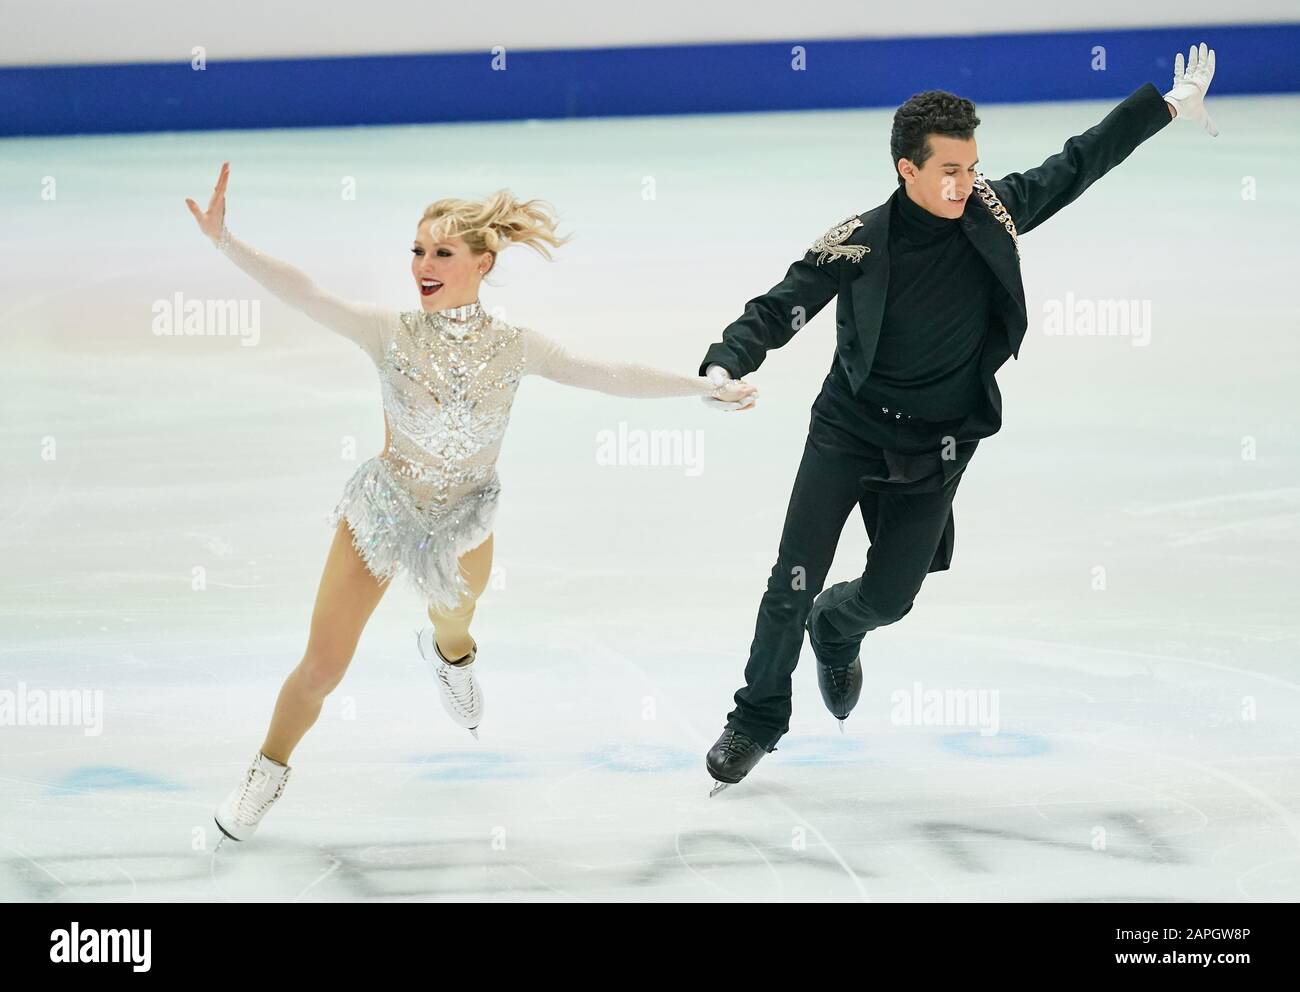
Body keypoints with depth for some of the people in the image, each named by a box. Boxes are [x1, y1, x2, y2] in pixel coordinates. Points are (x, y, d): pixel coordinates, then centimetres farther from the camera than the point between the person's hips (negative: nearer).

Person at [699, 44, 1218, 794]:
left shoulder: (993, 211, -9)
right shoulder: (857, 245, -18)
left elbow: (1077, 164, 2)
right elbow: (776, 311, -16)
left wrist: (1171, 105, 6)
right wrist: (725, 366, -35)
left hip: (935, 450, 2)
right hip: (849, 430, -2)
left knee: (889, 597, 3)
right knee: (794, 582, -6)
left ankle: (836, 632, 41)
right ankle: (758, 719, 15)